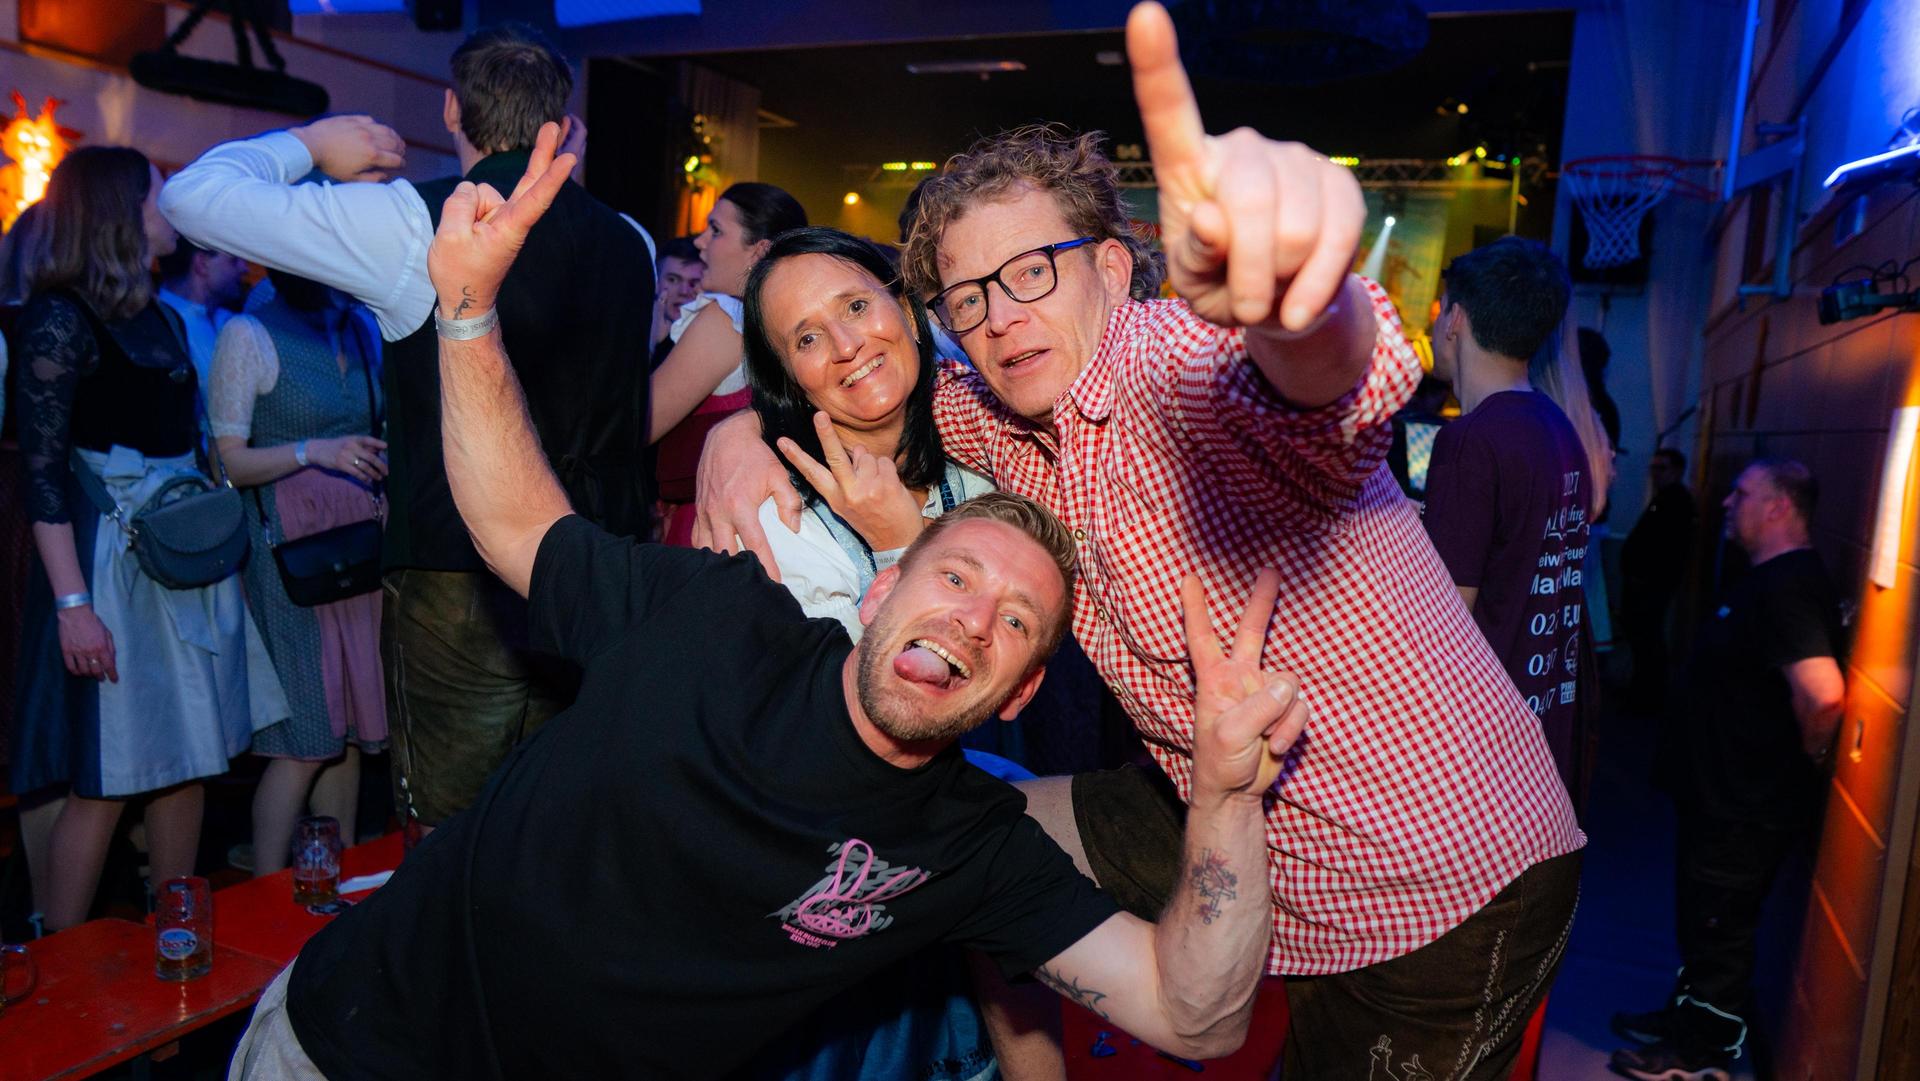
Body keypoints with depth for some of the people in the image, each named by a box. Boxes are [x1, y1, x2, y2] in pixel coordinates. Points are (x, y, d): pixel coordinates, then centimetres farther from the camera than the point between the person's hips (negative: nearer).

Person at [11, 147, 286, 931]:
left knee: (187, 761, 10)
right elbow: (43, 474, -13)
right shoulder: (62, 318, -9)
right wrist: (72, 603, -19)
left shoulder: (159, 318, 14)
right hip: (113, 562, -7)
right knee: (104, 780, -2)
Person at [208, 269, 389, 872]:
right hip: (290, 549, -6)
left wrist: (386, 462, 7)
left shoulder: (363, 332, 14)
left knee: (350, 729, 8)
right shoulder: (250, 335, -4)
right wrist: (311, 451, -22)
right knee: (304, 739, -6)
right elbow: (226, 461, -8)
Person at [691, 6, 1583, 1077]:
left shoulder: (1189, 363, -24)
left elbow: (1333, 370, -47)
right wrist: (745, 425, -7)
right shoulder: (999, 422, 0)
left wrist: (1279, 286, -70)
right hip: (1236, 835, 8)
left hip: (1450, 881, -7)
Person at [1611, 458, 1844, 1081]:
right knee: (1701, 918, 24)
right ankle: (1688, 1014, 41)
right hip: (1726, 794, 10)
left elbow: (1823, 691, -38)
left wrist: (1805, 757, -22)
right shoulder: (1771, 579, 9)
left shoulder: (1787, 586, -25)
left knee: (1719, 929, 8)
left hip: (1748, 811, -10)